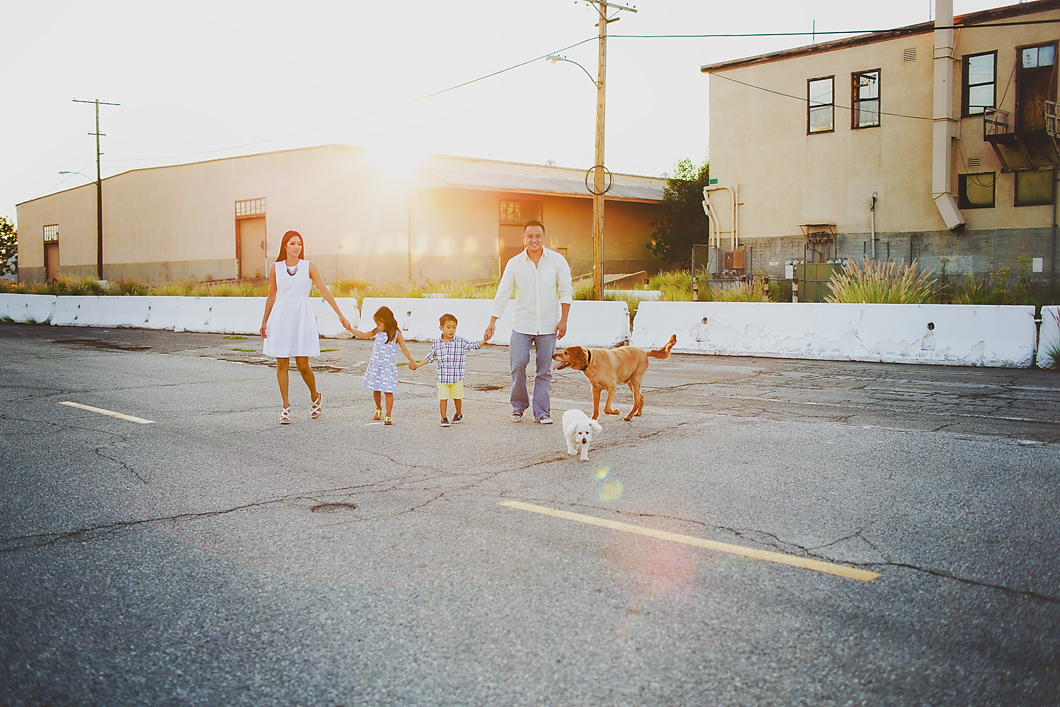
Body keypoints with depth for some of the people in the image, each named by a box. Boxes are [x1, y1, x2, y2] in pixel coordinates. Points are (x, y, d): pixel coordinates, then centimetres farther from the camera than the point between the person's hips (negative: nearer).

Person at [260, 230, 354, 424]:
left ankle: (315, 397, 24)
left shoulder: (308, 266, 2)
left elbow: (324, 291, -1)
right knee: (282, 363, 0)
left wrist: (340, 315, -4)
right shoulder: (275, 268, 6)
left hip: (302, 317, -1)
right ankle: (286, 407, 10)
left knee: (302, 365, -3)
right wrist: (264, 321, 18)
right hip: (281, 317, 2)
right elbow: (271, 296, 14)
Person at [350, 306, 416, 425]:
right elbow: (363, 335, 18)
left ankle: (388, 415, -1)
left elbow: (404, 349, -2)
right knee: (376, 390, 11)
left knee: (388, 391, -8)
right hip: (375, 366, 5)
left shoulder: (396, 334, -6)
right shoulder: (377, 332, 6)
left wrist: (411, 360, -10)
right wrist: (350, 329, 13)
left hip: (388, 367, -4)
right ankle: (378, 409, 35)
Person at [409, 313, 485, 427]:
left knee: (457, 397, 12)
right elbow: (430, 357, 13)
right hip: (442, 377, 1)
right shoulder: (436, 343, 2)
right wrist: (417, 365, 16)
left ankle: (458, 414, 34)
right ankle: (444, 418, 10)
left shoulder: (461, 342, -4)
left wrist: (484, 341, -12)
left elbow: (473, 345, 2)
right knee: (443, 398, 0)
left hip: (457, 376, 0)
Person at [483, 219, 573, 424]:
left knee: (544, 370, 3)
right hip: (522, 324, 0)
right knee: (518, 365, -5)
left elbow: (566, 291, 2)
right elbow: (502, 294, 3)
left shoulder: (557, 261, -1)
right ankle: (518, 406, 16)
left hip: (548, 326, 0)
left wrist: (563, 320, -5)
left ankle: (542, 411, 12)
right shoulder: (514, 263, 0)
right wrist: (492, 323, -1)